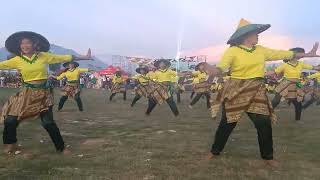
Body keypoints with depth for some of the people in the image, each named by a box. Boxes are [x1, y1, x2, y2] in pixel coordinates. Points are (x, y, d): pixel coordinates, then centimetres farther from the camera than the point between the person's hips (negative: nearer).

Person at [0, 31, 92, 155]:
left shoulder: (44, 56, -3)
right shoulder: (17, 60, 0)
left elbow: (65, 58, 0)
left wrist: (84, 57, 2)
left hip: (43, 93, -2)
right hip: (27, 93, 2)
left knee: (48, 122, -3)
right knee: (10, 119, -1)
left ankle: (61, 147, 14)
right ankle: (10, 144, 28)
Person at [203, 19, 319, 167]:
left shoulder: (261, 50, 9)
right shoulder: (232, 51, -9)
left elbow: (284, 54, 16)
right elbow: (221, 68, -22)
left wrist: (307, 54, 18)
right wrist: (212, 70, -46)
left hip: (256, 92, 5)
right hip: (235, 91, -5)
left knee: (264, 124, 3)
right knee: (227, 123, 2)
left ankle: (267, 156, 23)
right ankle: (215, 151, 21)